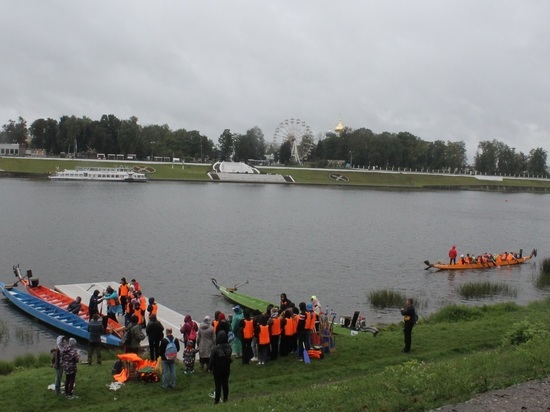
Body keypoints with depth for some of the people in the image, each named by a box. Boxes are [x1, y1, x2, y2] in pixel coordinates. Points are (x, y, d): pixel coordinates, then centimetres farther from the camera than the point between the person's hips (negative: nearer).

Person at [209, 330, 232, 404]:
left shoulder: (216, 348, -24)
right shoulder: (229, 347, -10)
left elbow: (212, 359, -16)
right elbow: (229, 357, 2)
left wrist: (210, 368, -3)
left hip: (217, 370, -4)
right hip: (227, 369, 4)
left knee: (218, 385, 6)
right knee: (225, 384, 16)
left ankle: (217, 400, 13)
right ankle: (225, 398, 25)